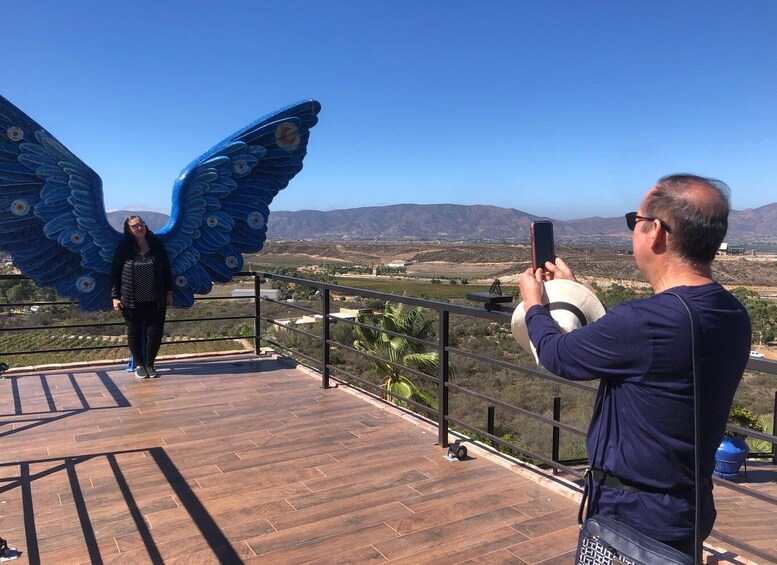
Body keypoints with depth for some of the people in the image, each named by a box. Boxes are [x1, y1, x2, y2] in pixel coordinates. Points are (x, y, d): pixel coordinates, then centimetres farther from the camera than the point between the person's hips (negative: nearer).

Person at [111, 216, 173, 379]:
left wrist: (169, 292, 5)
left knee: (155, 333, 3)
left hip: (156, 300, 1)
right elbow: (115, 273, 0)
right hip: (132, 301, -1)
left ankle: (150, 364, 20)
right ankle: (139, 365, 24)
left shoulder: (156, 245, 2)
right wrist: (115, 296, -4)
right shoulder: (124, 248, -2)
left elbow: (166, 269, 7)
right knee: (134, 333, 8)